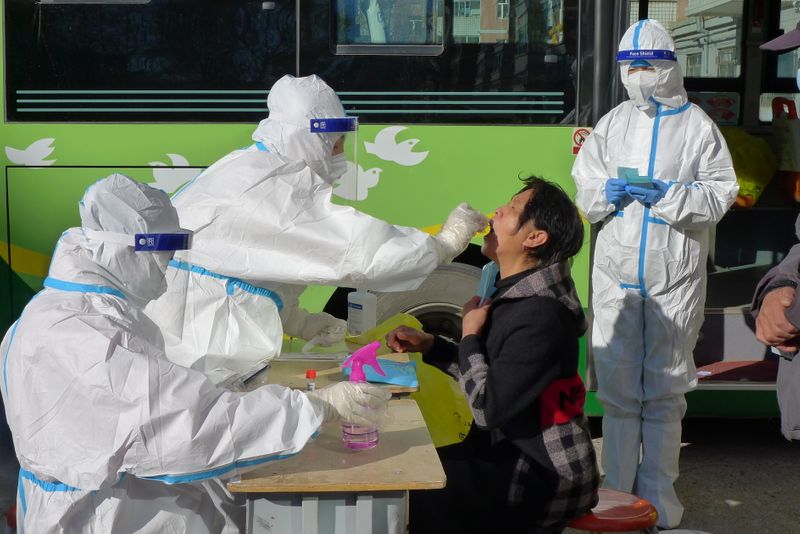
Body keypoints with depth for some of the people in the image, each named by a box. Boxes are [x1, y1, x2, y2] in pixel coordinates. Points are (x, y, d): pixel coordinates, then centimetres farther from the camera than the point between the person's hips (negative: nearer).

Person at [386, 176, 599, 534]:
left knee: (411, 495, -15)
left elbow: (488, 409, -26)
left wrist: (469, 336, -14)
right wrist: (427, 346, 4)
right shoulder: (515, 293, 5)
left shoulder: (540, 316, -26)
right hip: (513, 451, 9)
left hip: (545, 477, -9)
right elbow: (494, 373, 13)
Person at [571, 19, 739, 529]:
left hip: (676, 277, -2)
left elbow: (721, 192, -3)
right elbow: (584, 187, 11)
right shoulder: (613, 123, 10)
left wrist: (668, 195, -17)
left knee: (666, 390, 4)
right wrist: (609, 191, -10)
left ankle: (658, 496, 15)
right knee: (618, 387, 6)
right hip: (617, 274, 3)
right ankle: (617, 492, 18)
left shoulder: (697, 125, 0)